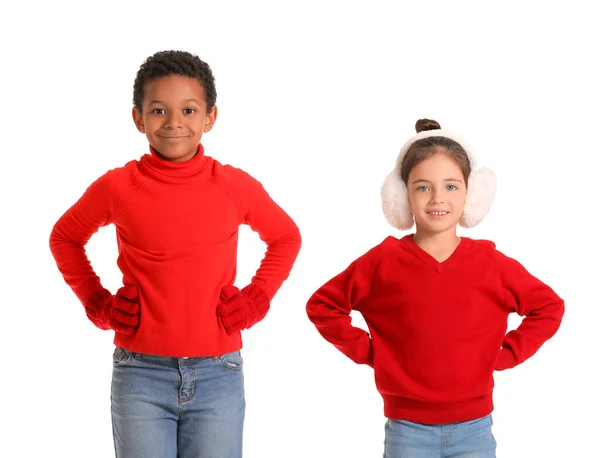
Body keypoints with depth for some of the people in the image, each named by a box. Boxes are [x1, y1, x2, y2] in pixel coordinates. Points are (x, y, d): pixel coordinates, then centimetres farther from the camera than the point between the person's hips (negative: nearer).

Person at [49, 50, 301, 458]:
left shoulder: (237, 186, -1)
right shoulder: (117, 187, -4)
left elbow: (286, 238, 17)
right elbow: (65, 238, 15)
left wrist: (256, 299, 5)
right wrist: (97, 303, 4)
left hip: (218, 375, 1)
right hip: (141, 375, -1)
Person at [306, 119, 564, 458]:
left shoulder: (491, 263, -1)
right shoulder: (384, 261, -4)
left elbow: (549, 308, 10)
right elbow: (322, 305, 4)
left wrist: (504, 354, 1)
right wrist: (366, 351, -3)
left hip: (473, 427, 1)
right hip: (407, 428, -1)